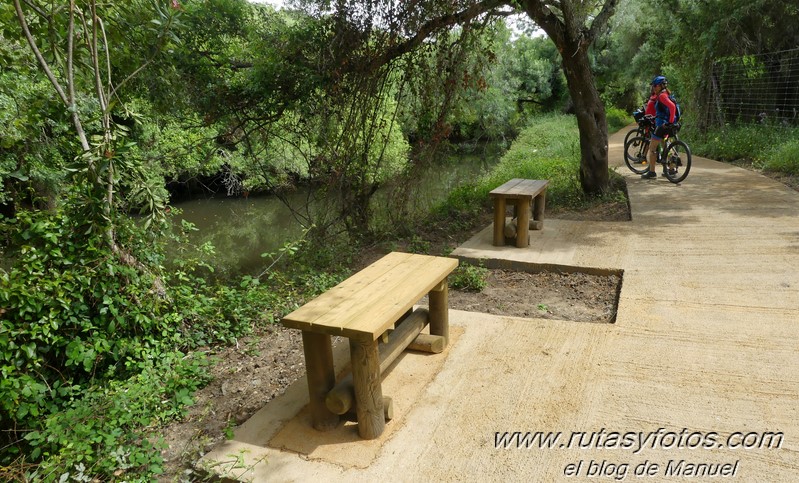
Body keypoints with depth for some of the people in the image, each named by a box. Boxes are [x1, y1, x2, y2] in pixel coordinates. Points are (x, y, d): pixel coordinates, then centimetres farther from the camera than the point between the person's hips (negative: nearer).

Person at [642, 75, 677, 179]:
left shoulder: (662, 96, -16)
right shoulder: (666, 94, 14)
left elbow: (672, 106, -29)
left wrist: (670, 122, -27)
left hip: (662, 125, -10)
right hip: (665, 125, 10)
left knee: (652, 148, -3)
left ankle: (651, 172, -2)